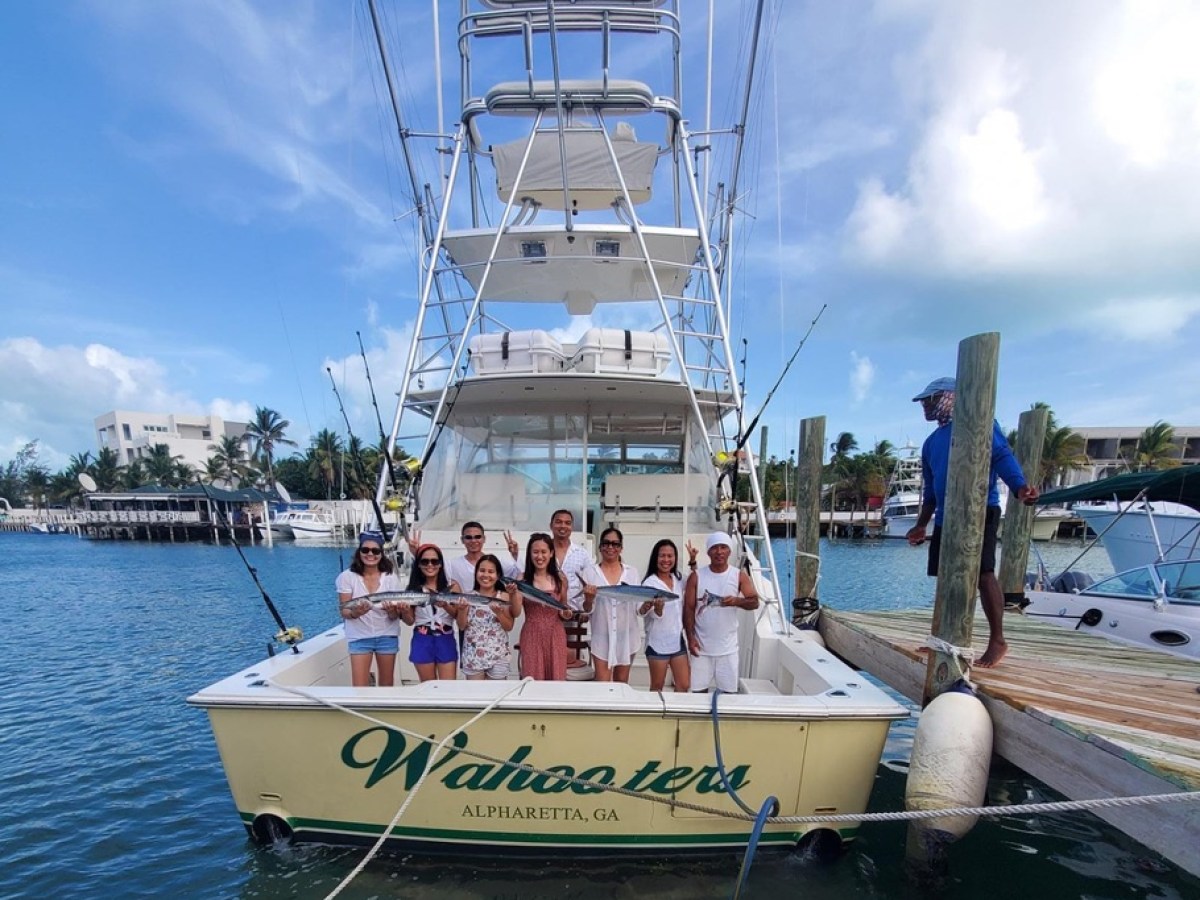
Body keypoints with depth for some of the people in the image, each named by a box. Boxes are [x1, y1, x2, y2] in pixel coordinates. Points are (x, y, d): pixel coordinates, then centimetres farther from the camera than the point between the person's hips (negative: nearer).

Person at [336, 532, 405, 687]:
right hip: (359, 637, -1)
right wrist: (355, 612, -30)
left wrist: (391, 610, -27)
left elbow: (395, 616, -4)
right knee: (359, 687, -5)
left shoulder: (390, 577, -6)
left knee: (387, 684, 11)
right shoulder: (347, 577, -9)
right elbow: (344, 612, -8)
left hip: (387, 636, 1)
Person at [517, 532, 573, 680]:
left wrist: (566, 614, -8)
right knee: (532, 679, 4)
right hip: (532, 634, -1)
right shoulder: (523, 579, -3)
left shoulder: (560, 579, 3)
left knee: (556, 678, 6)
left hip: (555, 635, 2)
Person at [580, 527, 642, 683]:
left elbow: (639, 607, 5)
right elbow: (586, 609, -5)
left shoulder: (632, 572, 3)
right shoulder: (590, 572, -4)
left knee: (622, 683, 16)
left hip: (626, 636, 2)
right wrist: (588, 599, -26)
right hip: (602, 637, -2)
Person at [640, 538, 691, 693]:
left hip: (678, 640, 5)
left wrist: (692, 561, 9)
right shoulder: (650, 582, -13)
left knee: (684, 686, 7)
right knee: (657, 688, 9)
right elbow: (656, 615, -17)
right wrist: (657, 608, -40)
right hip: (658, 642, -5)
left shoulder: (677, 578, 3)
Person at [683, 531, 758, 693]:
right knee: (699, 689, 7)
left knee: (729, 691, 6)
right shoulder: (696, 576, -4)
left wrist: (737, 601, -29)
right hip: (702, 646, 0)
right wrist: (690, 638, -9)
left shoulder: (740, 576, -2)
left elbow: (755, 602, -9)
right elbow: (688, 609, -2)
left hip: (727, 647, 0)